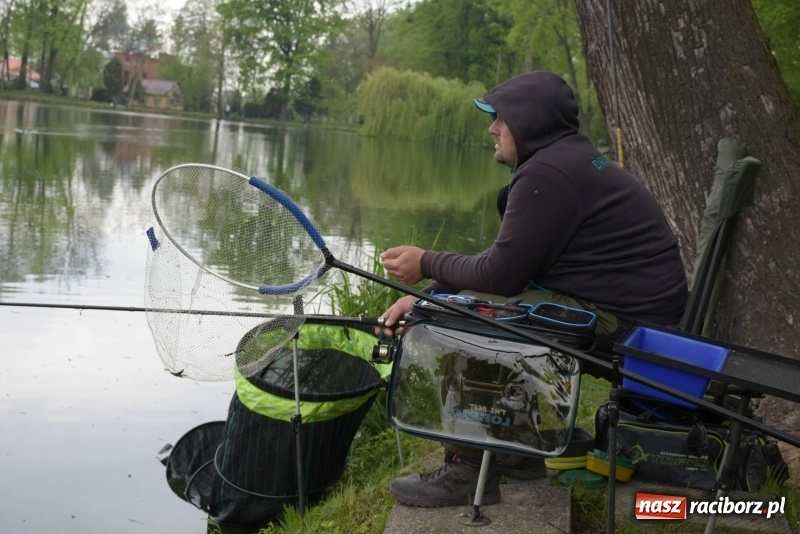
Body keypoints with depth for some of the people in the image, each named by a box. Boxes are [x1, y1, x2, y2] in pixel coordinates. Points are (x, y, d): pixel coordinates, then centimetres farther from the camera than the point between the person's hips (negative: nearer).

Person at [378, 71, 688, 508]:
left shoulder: (547, 173, -17)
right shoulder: (566, 160, 16)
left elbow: (499, 275, -17)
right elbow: (503, 261, 17)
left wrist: (426, 265, -1)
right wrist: (424, 295, 10)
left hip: (621, 322, -11)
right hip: (628, 311, 11)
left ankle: (467, 471, -7)